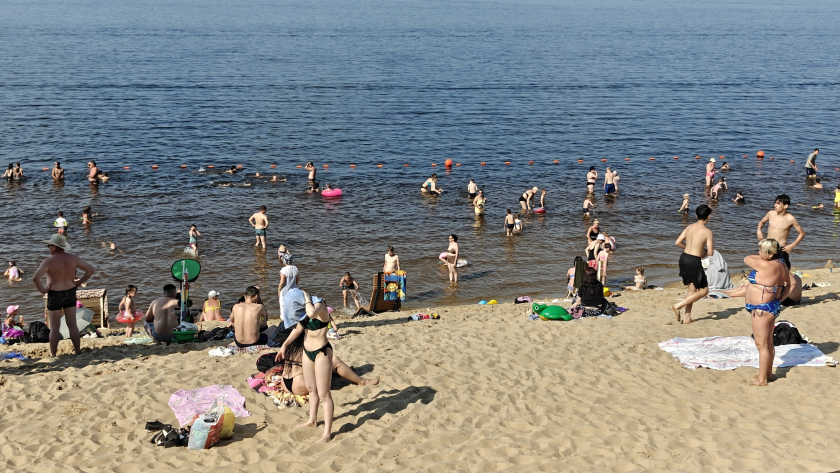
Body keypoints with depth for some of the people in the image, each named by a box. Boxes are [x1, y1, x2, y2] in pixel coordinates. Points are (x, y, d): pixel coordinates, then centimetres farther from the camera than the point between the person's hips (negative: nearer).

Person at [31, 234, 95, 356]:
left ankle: (53, 354, 14)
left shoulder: (49, 261, -18)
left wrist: (42, 290, -13)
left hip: (54, 296, -4)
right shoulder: (73, 258, -5)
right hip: (70, 294, 4)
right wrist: (79, 282, 3)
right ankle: (78, 351, 16)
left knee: (54, 327, 7)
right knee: (72, 325, 12)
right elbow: (91, 269, -3)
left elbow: (35, 278, -30)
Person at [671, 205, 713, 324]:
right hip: (694, 261, -7)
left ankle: (687, 318, 21)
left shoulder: (689, 227, 6)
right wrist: (711, 246, 12)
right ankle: (678, 306, -1)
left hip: (684, 257, 7)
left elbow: (678, 242, 5)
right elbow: (710, 252, -11)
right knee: (703, 291, 8)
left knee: (692, 289, 20)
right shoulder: (707, 232, -11)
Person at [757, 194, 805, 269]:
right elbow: (762, 222, 19)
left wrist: (792, 245, -11)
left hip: (781, 249, -3)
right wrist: (759, 231, -1)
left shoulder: (790, 219, -12)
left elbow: (802, 233, -1)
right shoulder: (771, 213, -2)